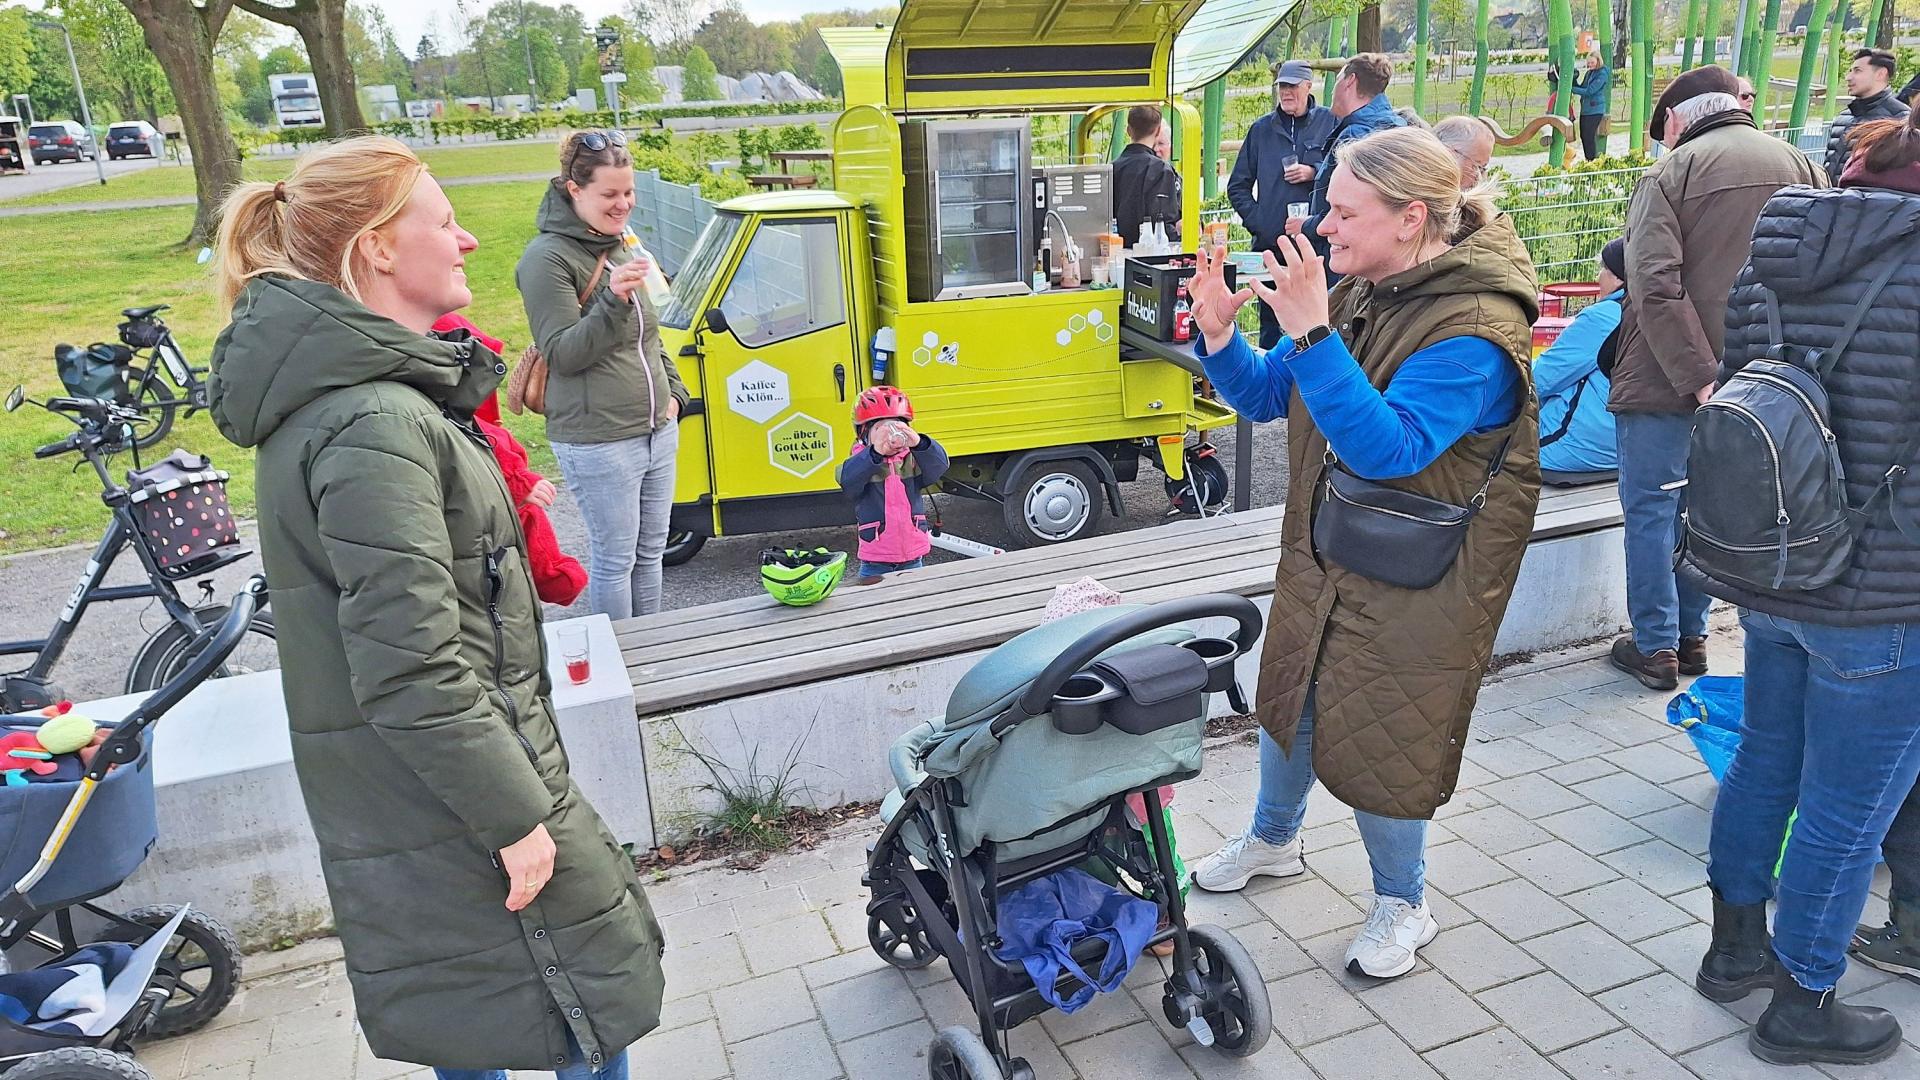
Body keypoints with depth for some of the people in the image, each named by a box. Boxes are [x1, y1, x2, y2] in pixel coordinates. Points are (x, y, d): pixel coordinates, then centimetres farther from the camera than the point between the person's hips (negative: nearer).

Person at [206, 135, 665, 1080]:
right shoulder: (375, 427, -24)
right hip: (450, 794, -10)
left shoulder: (334, 391, 8)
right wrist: (516, 818, -21)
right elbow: (413, 675, -27)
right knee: (600, 1002, 6)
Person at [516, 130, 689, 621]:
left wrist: (673, 391, 13)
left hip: (657, 431, 8)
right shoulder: (547, 257, -12)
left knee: (650, 550, 17)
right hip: (599, 443, -8)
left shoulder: (621, 245, 12)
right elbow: (562, 353, -17)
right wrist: (612, 299, -28)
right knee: (614, 559, 2)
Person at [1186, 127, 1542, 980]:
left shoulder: (1473, 332, -24)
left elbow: (1389, 447, -36)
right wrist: (1219, 334, -14)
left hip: (1411, 585, -7)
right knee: (1288, 703, 22)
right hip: (1320, 559, 8)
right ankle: (1272, 839, 50)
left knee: (1379, 744, 6)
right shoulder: (1355, 294, -1)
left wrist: (1311, 332, -39)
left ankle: (1402, 904, 35)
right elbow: (1264, 398, 5)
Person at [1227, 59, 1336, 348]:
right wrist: (1255, 220, 4)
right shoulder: (1261, 128, 14)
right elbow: (1237, 185, 16)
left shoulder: (1330, 122, 6)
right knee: (1270, 320, 7)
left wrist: (1314, 173, -11)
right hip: (1270, 242, 3)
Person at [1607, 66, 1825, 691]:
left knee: (1650, 506, 5)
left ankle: (1656, 646, 11)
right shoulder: (1801, 166, 8)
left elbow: (1656, 287, -22)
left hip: (1665, 380, -6)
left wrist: (1698, 376, -21)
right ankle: (1691, 636, 26)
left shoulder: (1671, 173, -10)